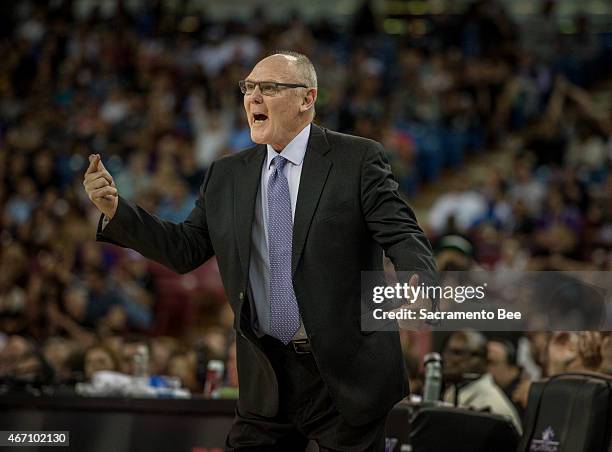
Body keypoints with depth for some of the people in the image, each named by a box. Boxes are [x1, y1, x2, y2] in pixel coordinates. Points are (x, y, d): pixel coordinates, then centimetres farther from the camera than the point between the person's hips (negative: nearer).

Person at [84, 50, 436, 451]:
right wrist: (115, 209, -3)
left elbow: (402, 235, -11)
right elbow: (185, 250, 10)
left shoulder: (358, 159, -4)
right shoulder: (226, 176, 10)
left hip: (346, 373, -4)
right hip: (267, 379, 4)